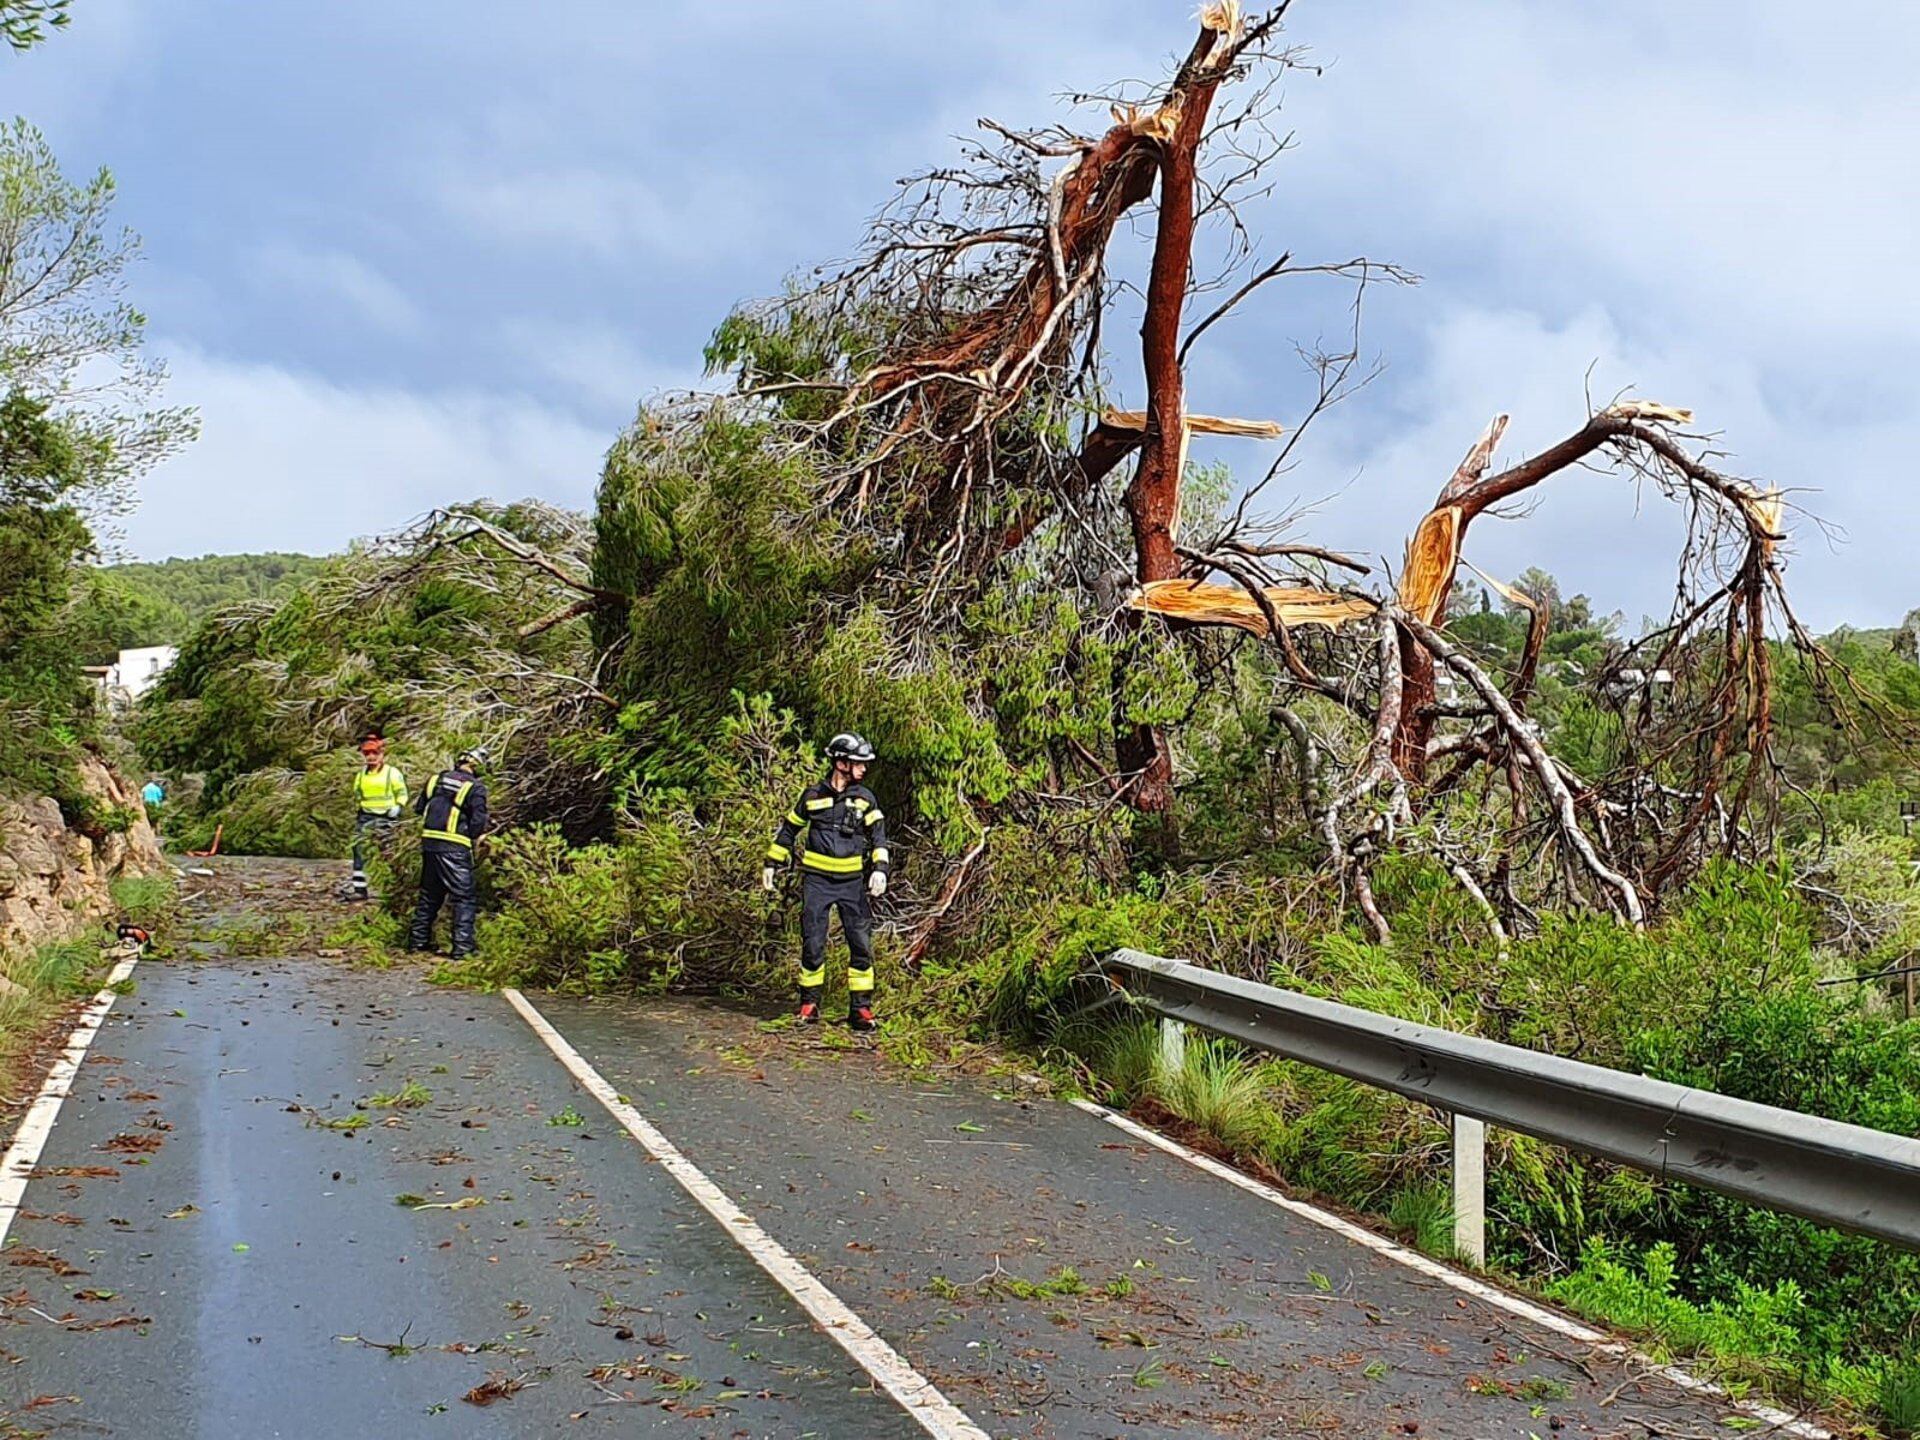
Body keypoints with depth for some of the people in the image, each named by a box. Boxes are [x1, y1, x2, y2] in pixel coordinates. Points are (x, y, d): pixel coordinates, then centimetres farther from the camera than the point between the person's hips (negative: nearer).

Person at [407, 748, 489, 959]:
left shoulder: (437, 779, 10)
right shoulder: (475, 788, -8)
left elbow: (419, 807, 17)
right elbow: (479, 822, -11)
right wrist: (473, 835, 9)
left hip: (429, 841, 6)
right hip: (455, 848, -6)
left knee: (429, 894, 19)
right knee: (463, 898, 0)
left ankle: (418, 940, 27)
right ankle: (462, 947, -4)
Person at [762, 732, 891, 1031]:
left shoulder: (865, 798, 4)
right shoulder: (813, 795, 2)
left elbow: (878, 835, -4)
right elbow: (788, 830, 13)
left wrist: (880, 869, -19)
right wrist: (771, 864, 14)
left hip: (853, 882, 1)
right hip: (817, 881, -1)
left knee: (862, 945, -3)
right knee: (813, 944, 1)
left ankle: (861, 1008, 3)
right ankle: (809, 1003, 15)